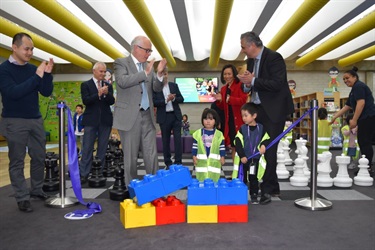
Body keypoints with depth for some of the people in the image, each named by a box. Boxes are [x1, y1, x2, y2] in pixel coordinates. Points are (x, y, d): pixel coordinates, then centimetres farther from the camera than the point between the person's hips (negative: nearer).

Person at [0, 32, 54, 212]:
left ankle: (36, 190, 24)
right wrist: (37, 76, -23)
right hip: (14, 122, -5)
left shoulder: (33, 69, 6)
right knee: (17, 161, 2)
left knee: (39, 157, 9)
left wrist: (47, 74, -12)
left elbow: (46, 92, 3)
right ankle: (22, 198, 10)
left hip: (36, 120, 5)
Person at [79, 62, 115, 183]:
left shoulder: (108, 85, 11)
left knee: (102, 149, 7)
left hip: (105, 121, 3)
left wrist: (106, 93, -18)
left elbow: (112, 102, 1)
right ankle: (84, 174, 4)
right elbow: (86, 101, -10)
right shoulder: (85, 85, 3)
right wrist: (98, 94, -22)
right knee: (87, 148, -1)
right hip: (91, 121, -3)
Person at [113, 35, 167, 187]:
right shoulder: (121, 62, -1)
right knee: (130, 156, 4)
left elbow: (157, 89, 10)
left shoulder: (148, 66, 14)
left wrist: (159, 74, -8)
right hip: (129, 116, -5)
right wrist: (145, 73, -19)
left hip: (147, 116, 5)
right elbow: (122, 81, -19)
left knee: (151, 155, 5)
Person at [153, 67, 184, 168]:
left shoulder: (174, 85, 9)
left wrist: (174, 98, -13)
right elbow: (154, 102, -10)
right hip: (164, 117, -2)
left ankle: (178, 162, 5)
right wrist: (166, 100, -20)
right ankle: (168, 163, 17)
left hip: (176, 115, 2)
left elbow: (181, 99, 6)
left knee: (178, 139, -2)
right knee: (165, 140, 7)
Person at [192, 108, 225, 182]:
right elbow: (194, 146, 5)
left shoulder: (219, 134, 2)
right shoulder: (197, 133, 2)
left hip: (214, 162, 0)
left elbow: (222, 147, 5)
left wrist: (222, 157, 1)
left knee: (214, 181, 5)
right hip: (201, 161, 0)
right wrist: (194, 156, 0)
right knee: (201, 181, 6)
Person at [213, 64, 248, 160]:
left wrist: (230, 99, -23)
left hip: (239, 119, -6)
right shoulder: (223, 89, 16)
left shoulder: (240, 85, -3)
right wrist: (219, 100, -2)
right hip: (229, 120, 6)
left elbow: (244, 100, -15)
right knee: (232, 145, 10)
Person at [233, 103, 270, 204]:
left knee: (254, 179, 12)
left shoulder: (261, 128, -1)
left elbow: (266, 139, 4)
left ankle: (254, 197, 25)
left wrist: (263, 145, -18)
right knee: (242, 178, 7)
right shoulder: (242, 129, -5)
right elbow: (238, 144, -9)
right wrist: (242, 156, -15)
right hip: (243, 159, -1)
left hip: (256, 159, 1)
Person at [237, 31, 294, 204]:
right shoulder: (251, 61, 11)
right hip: (258, 109, 8)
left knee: (268, 149, -7)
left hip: (274, 110, -8)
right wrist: (247, 83, -8)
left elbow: (277, 84, -23)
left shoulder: (274, 57, -13)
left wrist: (253, 81, -19)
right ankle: (273, 187, 22)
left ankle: (267, 190, 3)